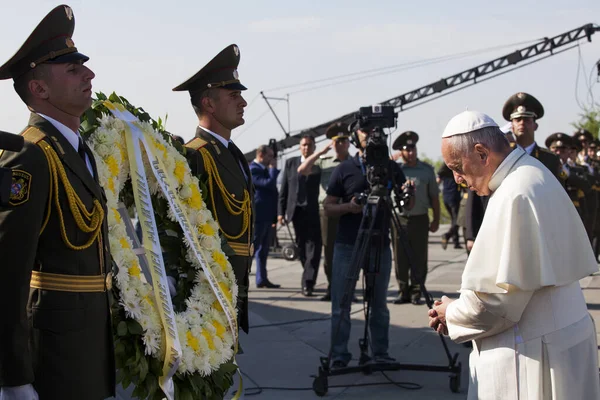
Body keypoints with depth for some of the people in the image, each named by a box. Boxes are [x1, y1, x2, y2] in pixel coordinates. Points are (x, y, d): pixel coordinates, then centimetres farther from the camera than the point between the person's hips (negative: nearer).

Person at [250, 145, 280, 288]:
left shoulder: (264, 169, 18)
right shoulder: (252, 169, -13)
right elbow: (269, 183, -24)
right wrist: (273, 168, -9)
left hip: (267, 216, 10)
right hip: (258, 216, -10)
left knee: (263, 249, 12)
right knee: (252, 247, -9)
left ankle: (262, 279, 18)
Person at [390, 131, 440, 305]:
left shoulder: (427, 170, 6)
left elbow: (434, 196, 8)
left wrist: (436, 219, 6)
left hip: (420, 219, 0)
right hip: (399, 219, 0)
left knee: (419, 260, 2)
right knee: (400, 260, 5)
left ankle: (416, 293, 10)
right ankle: (403, 292, 15)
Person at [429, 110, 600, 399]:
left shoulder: (515, 196, -21)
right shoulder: (533, 175, 8)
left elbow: (497, 293, -21)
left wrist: (453, 315, -4)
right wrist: (460, 309, 7)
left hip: (534, 351, -9)